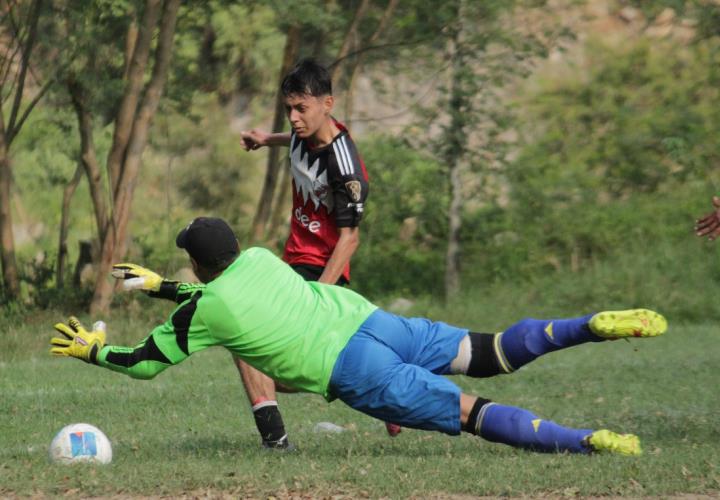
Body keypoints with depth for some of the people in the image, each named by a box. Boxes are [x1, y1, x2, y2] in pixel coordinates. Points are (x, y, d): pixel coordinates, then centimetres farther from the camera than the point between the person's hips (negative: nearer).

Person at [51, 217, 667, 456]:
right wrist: (158, 284, 48)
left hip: (355, 374, -6)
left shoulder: (200, 313, 1)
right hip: (371, 318, 6)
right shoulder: (261, 259, 19)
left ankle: (587, 441, -25)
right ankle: (594, 326, -13)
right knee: (491, 354, 6)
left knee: (472, 412, -12)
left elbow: (144, 363, 13)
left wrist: (94, 349, 30)